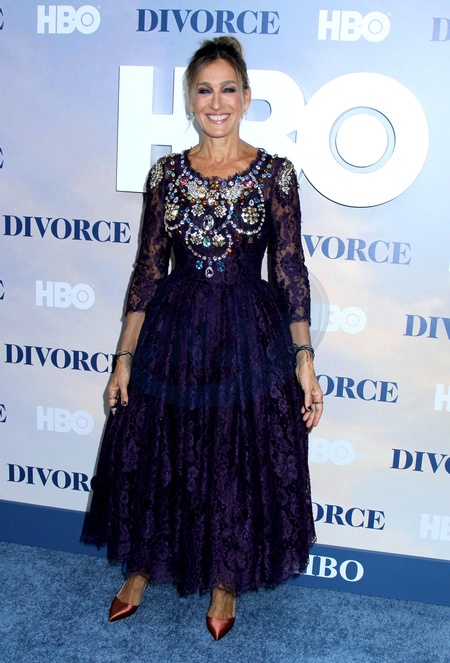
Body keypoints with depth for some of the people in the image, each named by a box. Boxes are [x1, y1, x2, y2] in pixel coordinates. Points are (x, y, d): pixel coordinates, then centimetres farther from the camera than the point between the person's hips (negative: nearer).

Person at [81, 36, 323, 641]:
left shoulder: (274, 173, -4)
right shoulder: (166, 173, 2)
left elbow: (290, 271, -4)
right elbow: (148, 269, 3)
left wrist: (304, 358, -11)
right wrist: (125, 356, 1)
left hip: (250, 336, -2)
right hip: (174, 332, 2)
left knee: (240, 461, 9)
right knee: (155, 454, 13)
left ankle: (225, 580, 34)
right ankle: (144, 567, 38)